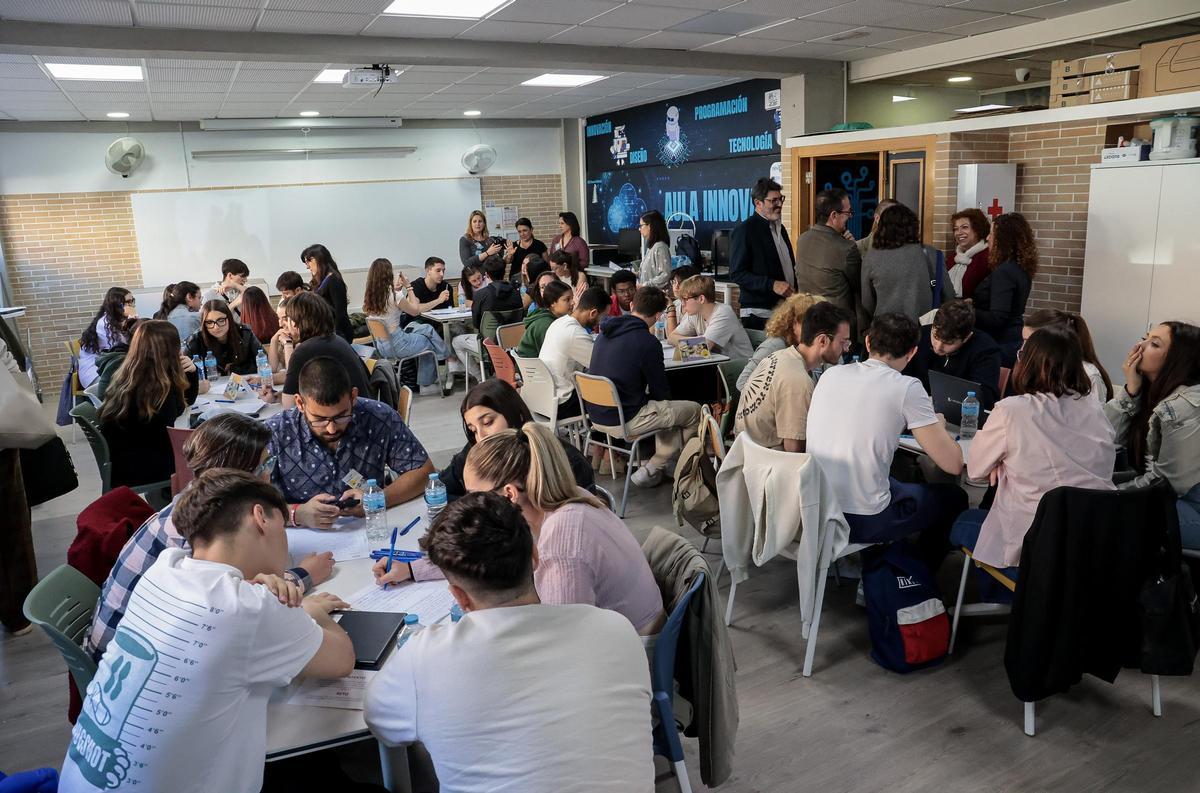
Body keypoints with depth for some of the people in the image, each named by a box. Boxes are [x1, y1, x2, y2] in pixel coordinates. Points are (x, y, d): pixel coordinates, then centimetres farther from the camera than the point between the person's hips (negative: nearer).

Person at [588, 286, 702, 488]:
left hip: (596, 415, 9)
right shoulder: (648, 343, -18)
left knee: (665, 407, 27)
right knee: (694, 411, 4)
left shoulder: (605, 333, 6)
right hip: (622, 421, -8)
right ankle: (652, 470, 6)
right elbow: (660, 392, -9)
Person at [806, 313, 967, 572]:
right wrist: (938, 426, 11)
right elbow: (953, 464, -8)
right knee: (954, 497, 20)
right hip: (862, 521, -6)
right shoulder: (907, 388, -12)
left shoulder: (830, 374, 3)